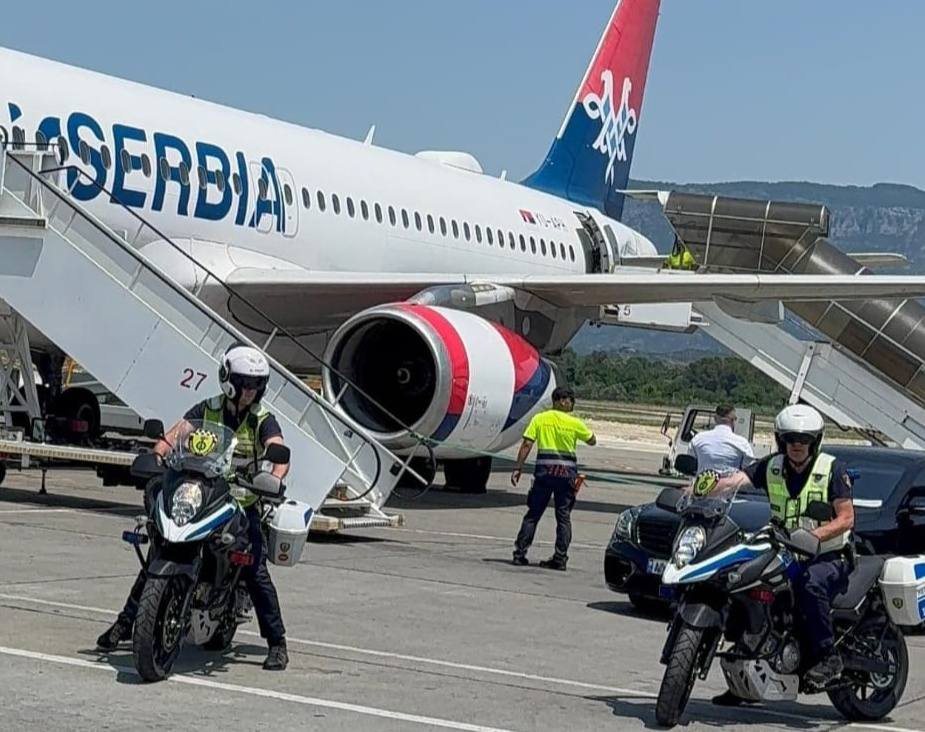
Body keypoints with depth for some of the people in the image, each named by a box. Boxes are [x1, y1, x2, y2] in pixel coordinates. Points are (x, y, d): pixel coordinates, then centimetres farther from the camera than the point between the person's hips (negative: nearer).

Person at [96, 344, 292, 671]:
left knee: (256, 571, -14)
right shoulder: (207, 410, 1)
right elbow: (172, 435, -10)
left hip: (242, 504, -2)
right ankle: (125, 623, 13)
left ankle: (277, 643, -4)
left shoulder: (263, 420, -4)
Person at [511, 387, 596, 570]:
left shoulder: (539, 419, 1)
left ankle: (520, 553, 4)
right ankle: (560, 558, 4)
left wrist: (518, 468, -3)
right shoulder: (574, 423, 0)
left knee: (533, 514, 7)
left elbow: (527, 445, -5)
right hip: (566, 471, -1)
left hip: (544, 470, 1)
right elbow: (592, 441, 13)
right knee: (564, 516, 6)